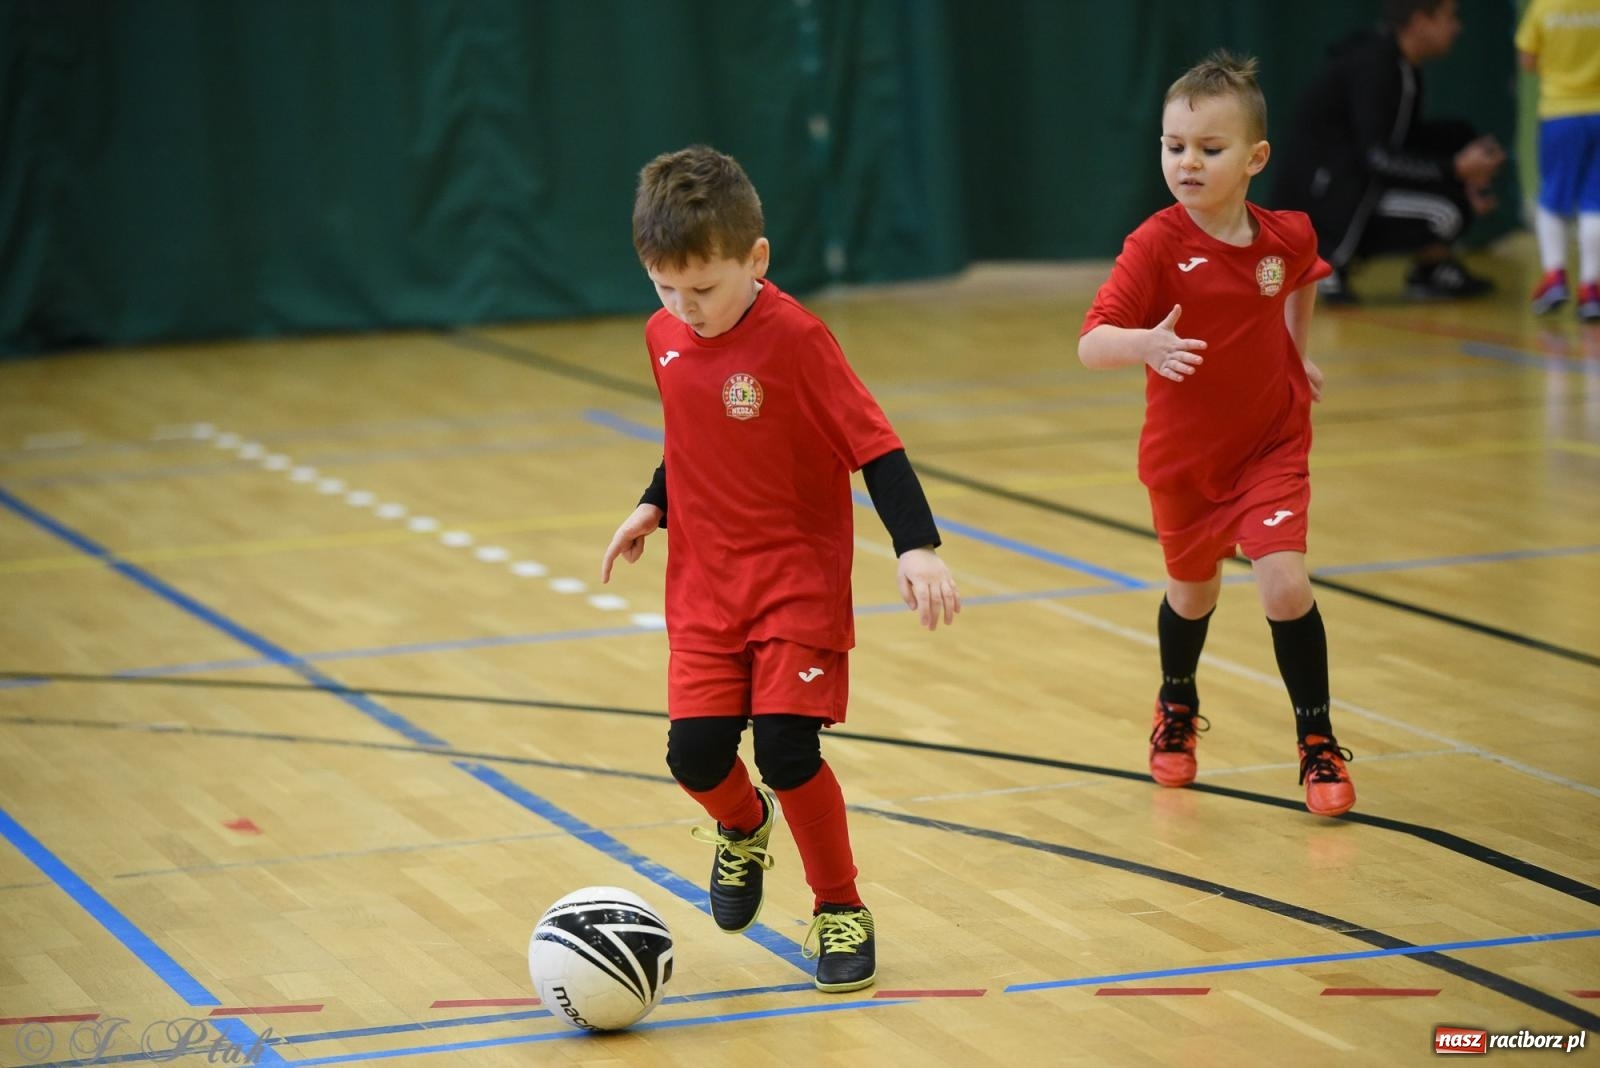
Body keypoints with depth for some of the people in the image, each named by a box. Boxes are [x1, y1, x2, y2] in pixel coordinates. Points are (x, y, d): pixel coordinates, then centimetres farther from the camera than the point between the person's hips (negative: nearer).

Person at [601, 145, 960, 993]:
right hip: (704, 583, 5)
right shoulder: (664, 336, 1)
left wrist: (917, 546, -28)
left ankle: (841, 911, 9)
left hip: (799, 581, -5)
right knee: (695, 750, -6)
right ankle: (744, 829, 31)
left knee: (786, 748, -14)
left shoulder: (794, 339, -18)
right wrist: (654, 506, 10)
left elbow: (874, 446, -19)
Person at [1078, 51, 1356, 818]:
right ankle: (1177, 707, 50)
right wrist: (1145, 345, -50)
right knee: (1192, 591, 19)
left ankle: (1317, 743, 1)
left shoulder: (1287, 236, -11)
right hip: (1183, 454, 0)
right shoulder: (1157, 244, -22)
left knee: (1285, 584, -16)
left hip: (1272, 444, 0)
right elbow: (1091, 345, -31)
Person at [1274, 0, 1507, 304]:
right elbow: (1379, 158, -25)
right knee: (1445, 212, -23)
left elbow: (1410, 143, 20)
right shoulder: (1373, 68, -19)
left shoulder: (1400, 66, 10)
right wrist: (1455, 168, -22)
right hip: (1319, 195, -10)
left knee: (1457, 136, 11)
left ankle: (1434, 268, 9)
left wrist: (1465, 176, 7)